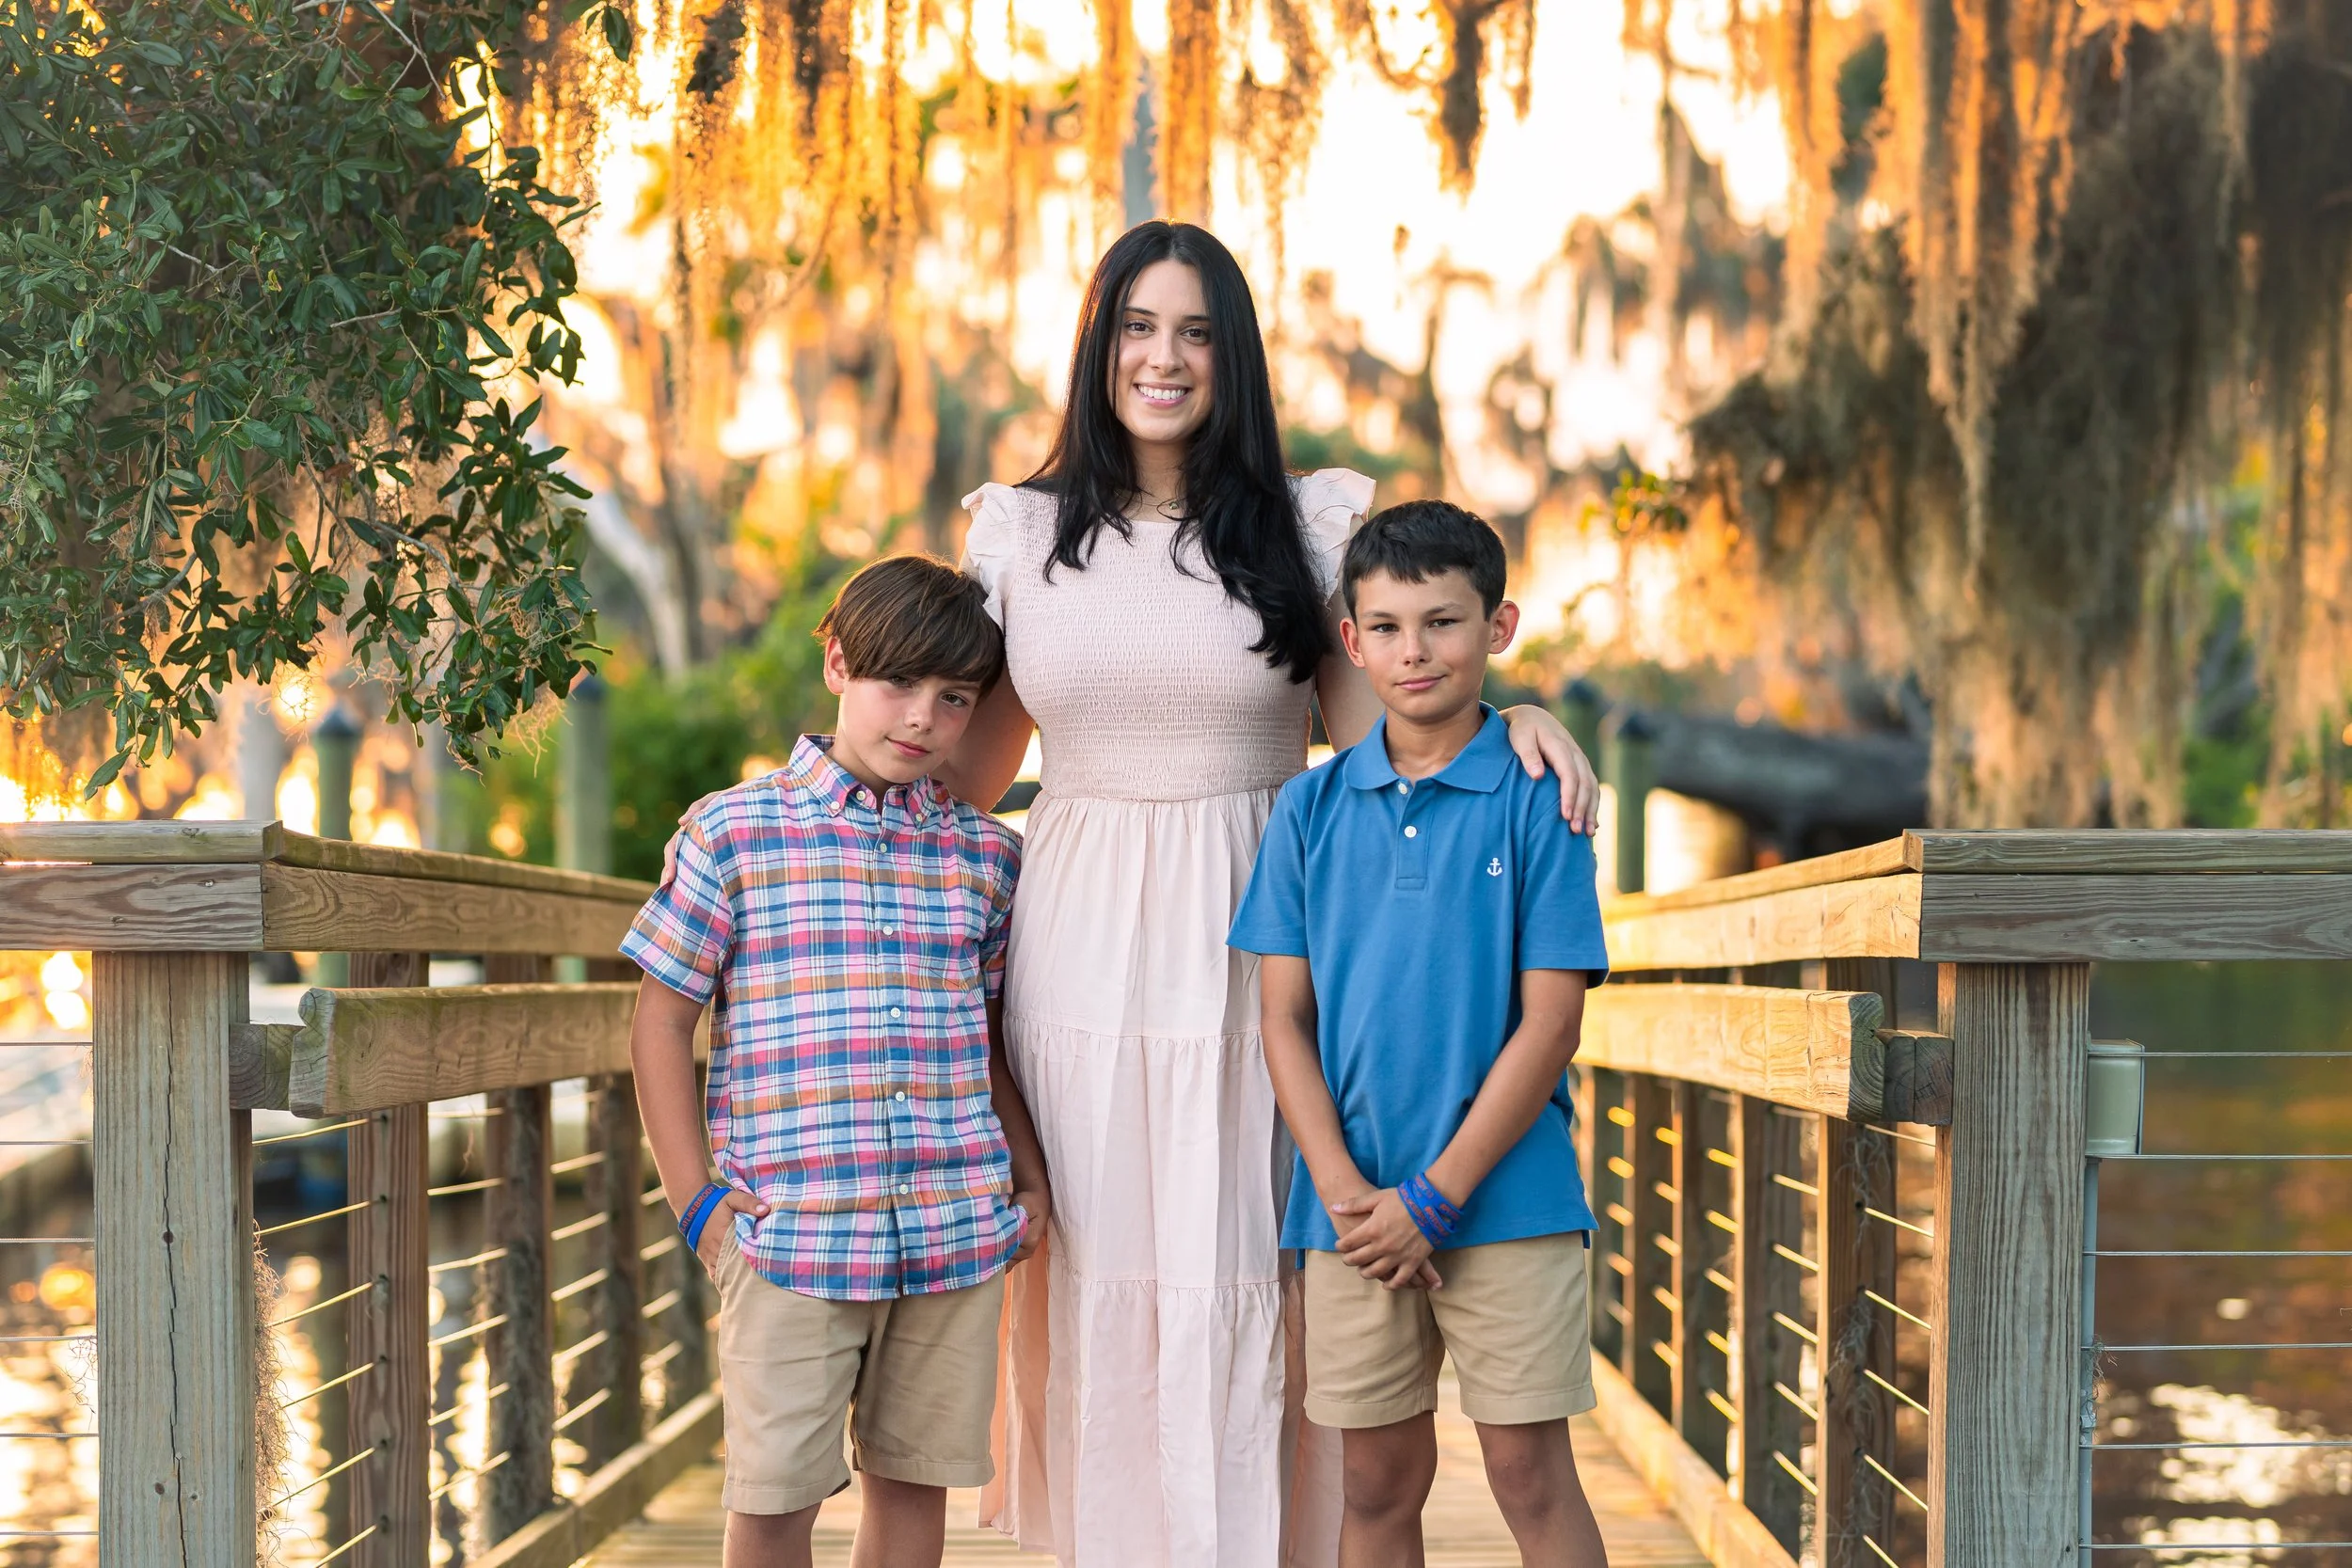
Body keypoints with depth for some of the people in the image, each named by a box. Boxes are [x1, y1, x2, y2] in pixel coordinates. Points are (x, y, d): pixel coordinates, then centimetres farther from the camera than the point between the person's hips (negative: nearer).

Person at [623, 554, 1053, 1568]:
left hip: (958, 1233, 3)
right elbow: (661, 1022, 2)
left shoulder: (986, 856, 10)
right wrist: (698, 1203, -4)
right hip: (789, 1236, -3)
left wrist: (1030, 1176, 8)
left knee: (915, 1479, 11)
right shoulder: (732, 833, -1)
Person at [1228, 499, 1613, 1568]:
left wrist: (1433, 1198, -11)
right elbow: (1284, 1016, 4)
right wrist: (1341, 1188, -8)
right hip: (1352, 1211, 3)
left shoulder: (1536, 800, -4)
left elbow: (1550, 1021, -7)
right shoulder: (1311, 809, 5)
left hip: (1506, 1196, -3)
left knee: (1532, 1475, 2)